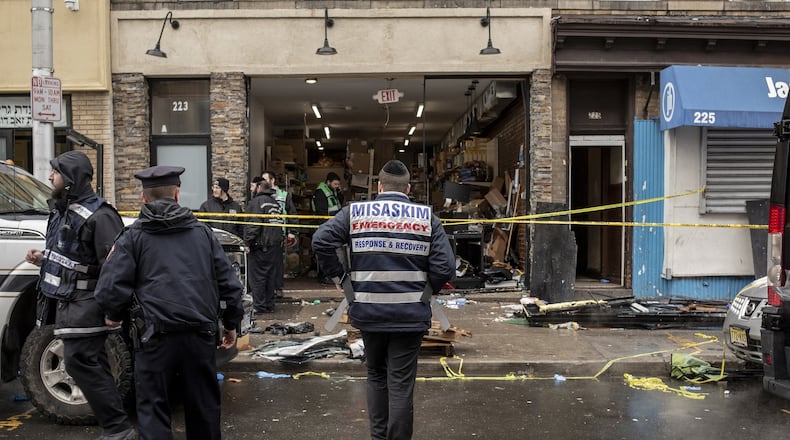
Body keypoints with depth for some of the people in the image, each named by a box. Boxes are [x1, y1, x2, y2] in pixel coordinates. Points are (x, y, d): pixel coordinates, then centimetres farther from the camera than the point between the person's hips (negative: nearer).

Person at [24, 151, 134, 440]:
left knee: (80, 362, -11)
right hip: (67, 302, 10)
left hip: (84, 305, -10)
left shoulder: (98, 216, -18)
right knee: (91, 365, 12)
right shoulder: (63, 210, 13)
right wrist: (43, 259, 12)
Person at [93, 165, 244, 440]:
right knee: (204, 407, 16)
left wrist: (113, 316, 16)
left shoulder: (133, 237, 3)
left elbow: (110, 289, -4)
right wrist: (231, 324, 21)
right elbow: (229, 283, 10)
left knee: (154, 410, 7)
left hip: (156, 335, -3)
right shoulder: (202, 233, 11)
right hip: (201, 334, 3)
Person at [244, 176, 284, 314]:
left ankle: (259, 306, 1)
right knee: (271, 276, 11)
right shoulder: (275, 203, 15)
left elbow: (253, 224, -15)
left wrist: (248, 242, -8)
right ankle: (269, 305, 16)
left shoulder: (257, 201, -7)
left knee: (257, 277, 0)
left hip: (261, 245, -7)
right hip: (276, 245, 7)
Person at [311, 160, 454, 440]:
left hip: (368, 312, 2)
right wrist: (425, 290, 8)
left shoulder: (355, 212, 0)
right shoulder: (427, 217, -2)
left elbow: (321, 241, -10)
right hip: (410, 315, -2)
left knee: (376, 376, 21)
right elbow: (445, 265, -8)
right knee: (401, 384, 5)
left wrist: (339, 277, 1)